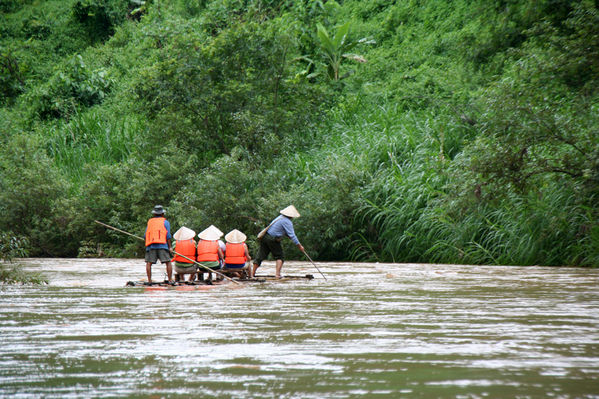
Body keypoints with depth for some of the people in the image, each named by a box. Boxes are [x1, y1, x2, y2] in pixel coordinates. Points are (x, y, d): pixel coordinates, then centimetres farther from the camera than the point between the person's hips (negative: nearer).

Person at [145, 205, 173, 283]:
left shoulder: (149, 222, 19)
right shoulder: (165, 222, 10)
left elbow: (145, 235, 15)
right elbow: (168, 236, 2)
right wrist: (170, 247, 6)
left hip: (151, 246, 2)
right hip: (162, 245, -2)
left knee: (149, 263, 3)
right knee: (168, 262, -1)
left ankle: (149, 280, -5)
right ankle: (170, 280, -7)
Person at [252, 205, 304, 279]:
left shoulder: (280, 217, 17)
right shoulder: (287, 222, -10)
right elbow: (292, 235, -14)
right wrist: (299, 245, -9)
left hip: (265, 237, 8)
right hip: (272, 239, -8)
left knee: (260, 256, 11)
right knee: (279, 257, 6)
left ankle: (252, 273, 14)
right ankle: (277, 273, -7)